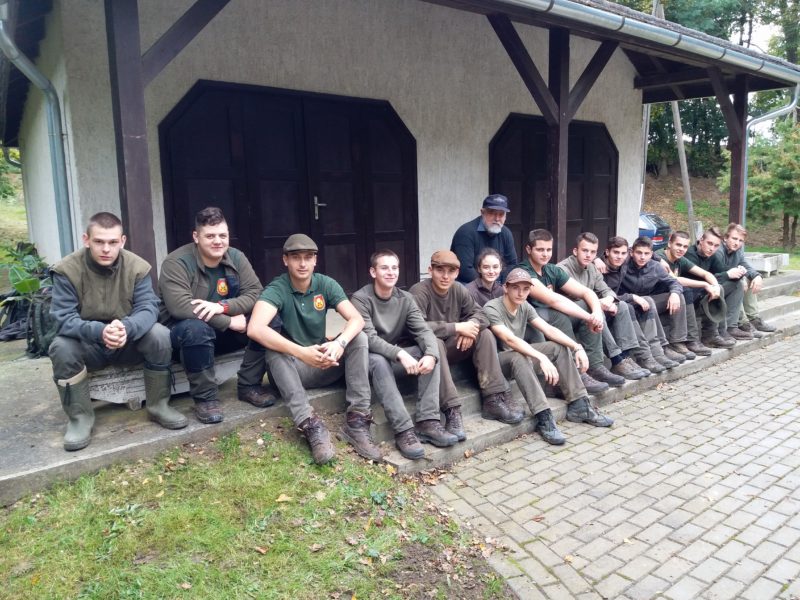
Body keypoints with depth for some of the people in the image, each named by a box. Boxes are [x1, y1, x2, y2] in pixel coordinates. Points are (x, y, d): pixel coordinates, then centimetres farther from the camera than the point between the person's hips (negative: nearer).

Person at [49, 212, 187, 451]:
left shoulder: (138, 267, -14)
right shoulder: (67, 270, -17)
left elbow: (148, 308, -22)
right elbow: (63, 318, -24)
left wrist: (126, 328, -46)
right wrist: (99, 331, -45)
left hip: (128, 342, 1)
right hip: (88, 345, 0)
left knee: (159, 335, -28)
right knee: (61, 347, -31)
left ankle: (158, 406, -9)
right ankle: (80, 417, -11)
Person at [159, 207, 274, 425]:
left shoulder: (236, 257, -3)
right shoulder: (176, 262, -18)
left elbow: (256, 294, -12)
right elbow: (180, 307, -32)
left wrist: (222, 306, -30)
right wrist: (230, 321, -31)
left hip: (224, 331, 5)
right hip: (183, 331, -4)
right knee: (196, 328, -40)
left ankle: (249, 385, -6)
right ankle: (205, 397, -20)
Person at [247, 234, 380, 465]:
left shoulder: (326, 284, -5)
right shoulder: (276, 289, -17)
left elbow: (357, 319, -15)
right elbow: (255, 329, -35)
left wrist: (339, 343, -38)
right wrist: (301, 352, -44)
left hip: (325, 363, 3)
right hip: (292, 368, -3)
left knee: (359, 338, -20)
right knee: (274, 351, -34)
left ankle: (357, 421, -26)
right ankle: (311, 426, -43)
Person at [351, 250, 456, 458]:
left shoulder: (405, 299, 2)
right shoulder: (360, 299, -13)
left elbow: (423, 330, -10)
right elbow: (369, 338, -25)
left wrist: (431, 354, -32)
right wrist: (400, 353, -40)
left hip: (400, 355, 5)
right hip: (373, 358, -5)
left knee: (430, 354, -21)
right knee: (379, 361, -38)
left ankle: (428, 422, -26)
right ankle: (403, 431, -41)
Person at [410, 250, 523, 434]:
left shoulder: (459, 290, 0)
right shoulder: (419, 292, -20)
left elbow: (480, 314, 2)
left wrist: (471, 326, -23)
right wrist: (457, 327, -29)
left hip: (452, 347, 6)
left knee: (486, 334, -11)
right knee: (434, 342, -37)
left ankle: (493, 399, -13)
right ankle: (452, 410, -38)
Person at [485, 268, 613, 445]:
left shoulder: (525, 307, 3)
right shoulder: (492, 308, -20)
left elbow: (548, 329, -6)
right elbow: (510, 339, -34)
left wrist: (577, 347, -20)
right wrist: (542, 358, -43)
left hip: (519, 354, 8)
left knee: (560, 348, -3)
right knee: (519, 357, -38)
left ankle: (578, 406, -2)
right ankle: (544, 418, -36)